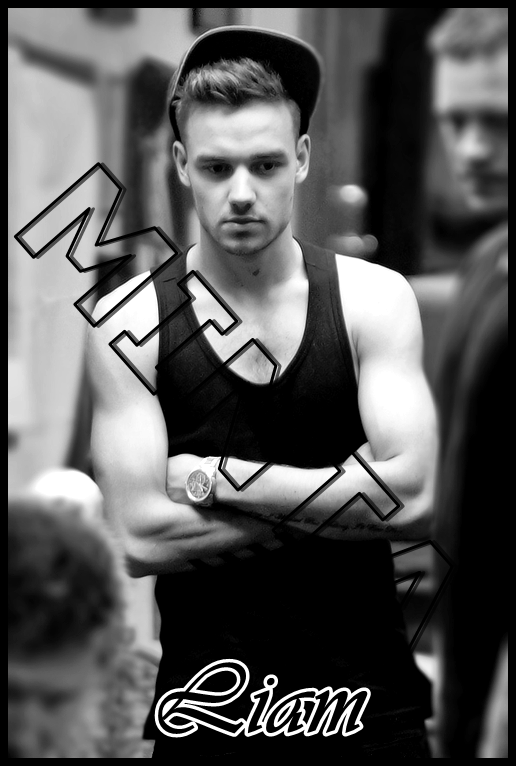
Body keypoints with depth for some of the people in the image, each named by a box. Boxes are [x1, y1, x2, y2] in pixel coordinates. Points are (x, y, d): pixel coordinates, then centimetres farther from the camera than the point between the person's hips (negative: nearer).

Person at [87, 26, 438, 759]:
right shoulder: (131, 322, -6)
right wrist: (341, 501, -14)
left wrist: (213, 478, -13)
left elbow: (410, 496, -14)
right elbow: (141, 538, -14)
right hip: (208, 713, -1)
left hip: (370, 700, 1)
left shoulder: (375, 300, -3)